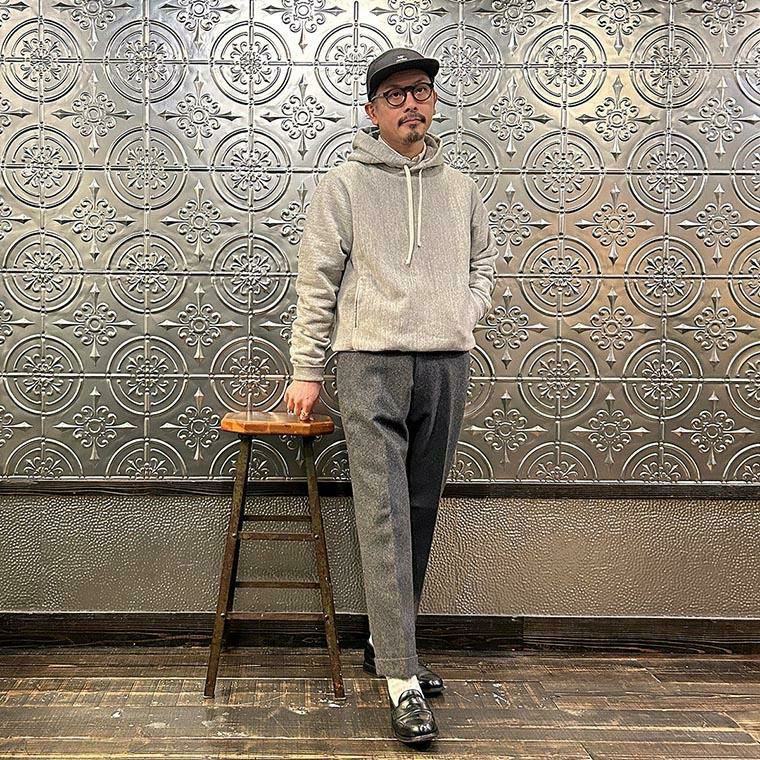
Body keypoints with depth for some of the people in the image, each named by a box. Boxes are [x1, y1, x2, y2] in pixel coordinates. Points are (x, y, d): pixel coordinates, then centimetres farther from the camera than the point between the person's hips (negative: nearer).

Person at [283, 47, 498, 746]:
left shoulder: (459, 187, 15)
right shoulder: (344, 185, 3)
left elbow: (483, 261, 26)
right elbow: (317, 283, 1)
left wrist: (468, 313, 6)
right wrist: (307, 370, -3)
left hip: (446, 367, 5)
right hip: (371, 366, -4)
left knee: (421, 515, 9)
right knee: (385, 517, -10)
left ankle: (388, 643, 24)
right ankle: (403, 679, -7)